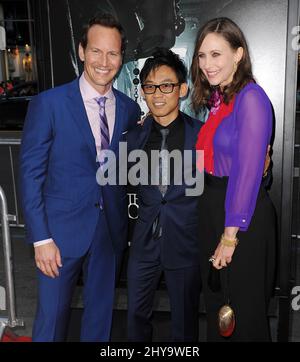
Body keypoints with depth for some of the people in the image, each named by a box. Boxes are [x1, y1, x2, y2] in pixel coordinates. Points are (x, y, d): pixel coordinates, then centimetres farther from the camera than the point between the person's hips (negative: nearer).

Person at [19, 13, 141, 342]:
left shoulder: (130, 110, 3)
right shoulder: (48, 104, -8)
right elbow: (30, 174, -8)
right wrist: (41, 238, -12)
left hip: (111, 230, 4)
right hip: (62, 229, -3)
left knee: (100, 315, 17)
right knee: (51, 318, 9)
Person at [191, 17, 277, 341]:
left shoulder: (250, 97, -15)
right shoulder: (217, 99, 10)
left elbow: (248, 171, -20)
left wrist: (230, 236, -19)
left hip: (243, 217, -8)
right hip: (211, 209, 8)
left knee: (244, 310, 9)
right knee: (215, 303, 21)